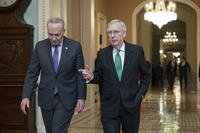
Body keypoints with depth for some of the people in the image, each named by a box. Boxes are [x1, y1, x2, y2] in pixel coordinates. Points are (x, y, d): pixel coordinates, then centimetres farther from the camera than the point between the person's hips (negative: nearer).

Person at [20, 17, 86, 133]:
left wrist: (81, 97, -4)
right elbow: (32, 73, 1)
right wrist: (26, 96, -6)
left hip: (66, 99, -3)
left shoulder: (75, 46, -6)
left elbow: (80, 74, -2)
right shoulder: (40, 46, -1)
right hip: (46, 98, 3)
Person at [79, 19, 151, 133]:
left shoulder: (137, 51, -1)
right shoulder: (102, 54, 2)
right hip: (109, 107, 0)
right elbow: (99, 77, 8)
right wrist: (91, 76, -14)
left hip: (131, 105, 0)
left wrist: (141, 94, 0)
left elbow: (146, 74, 8)